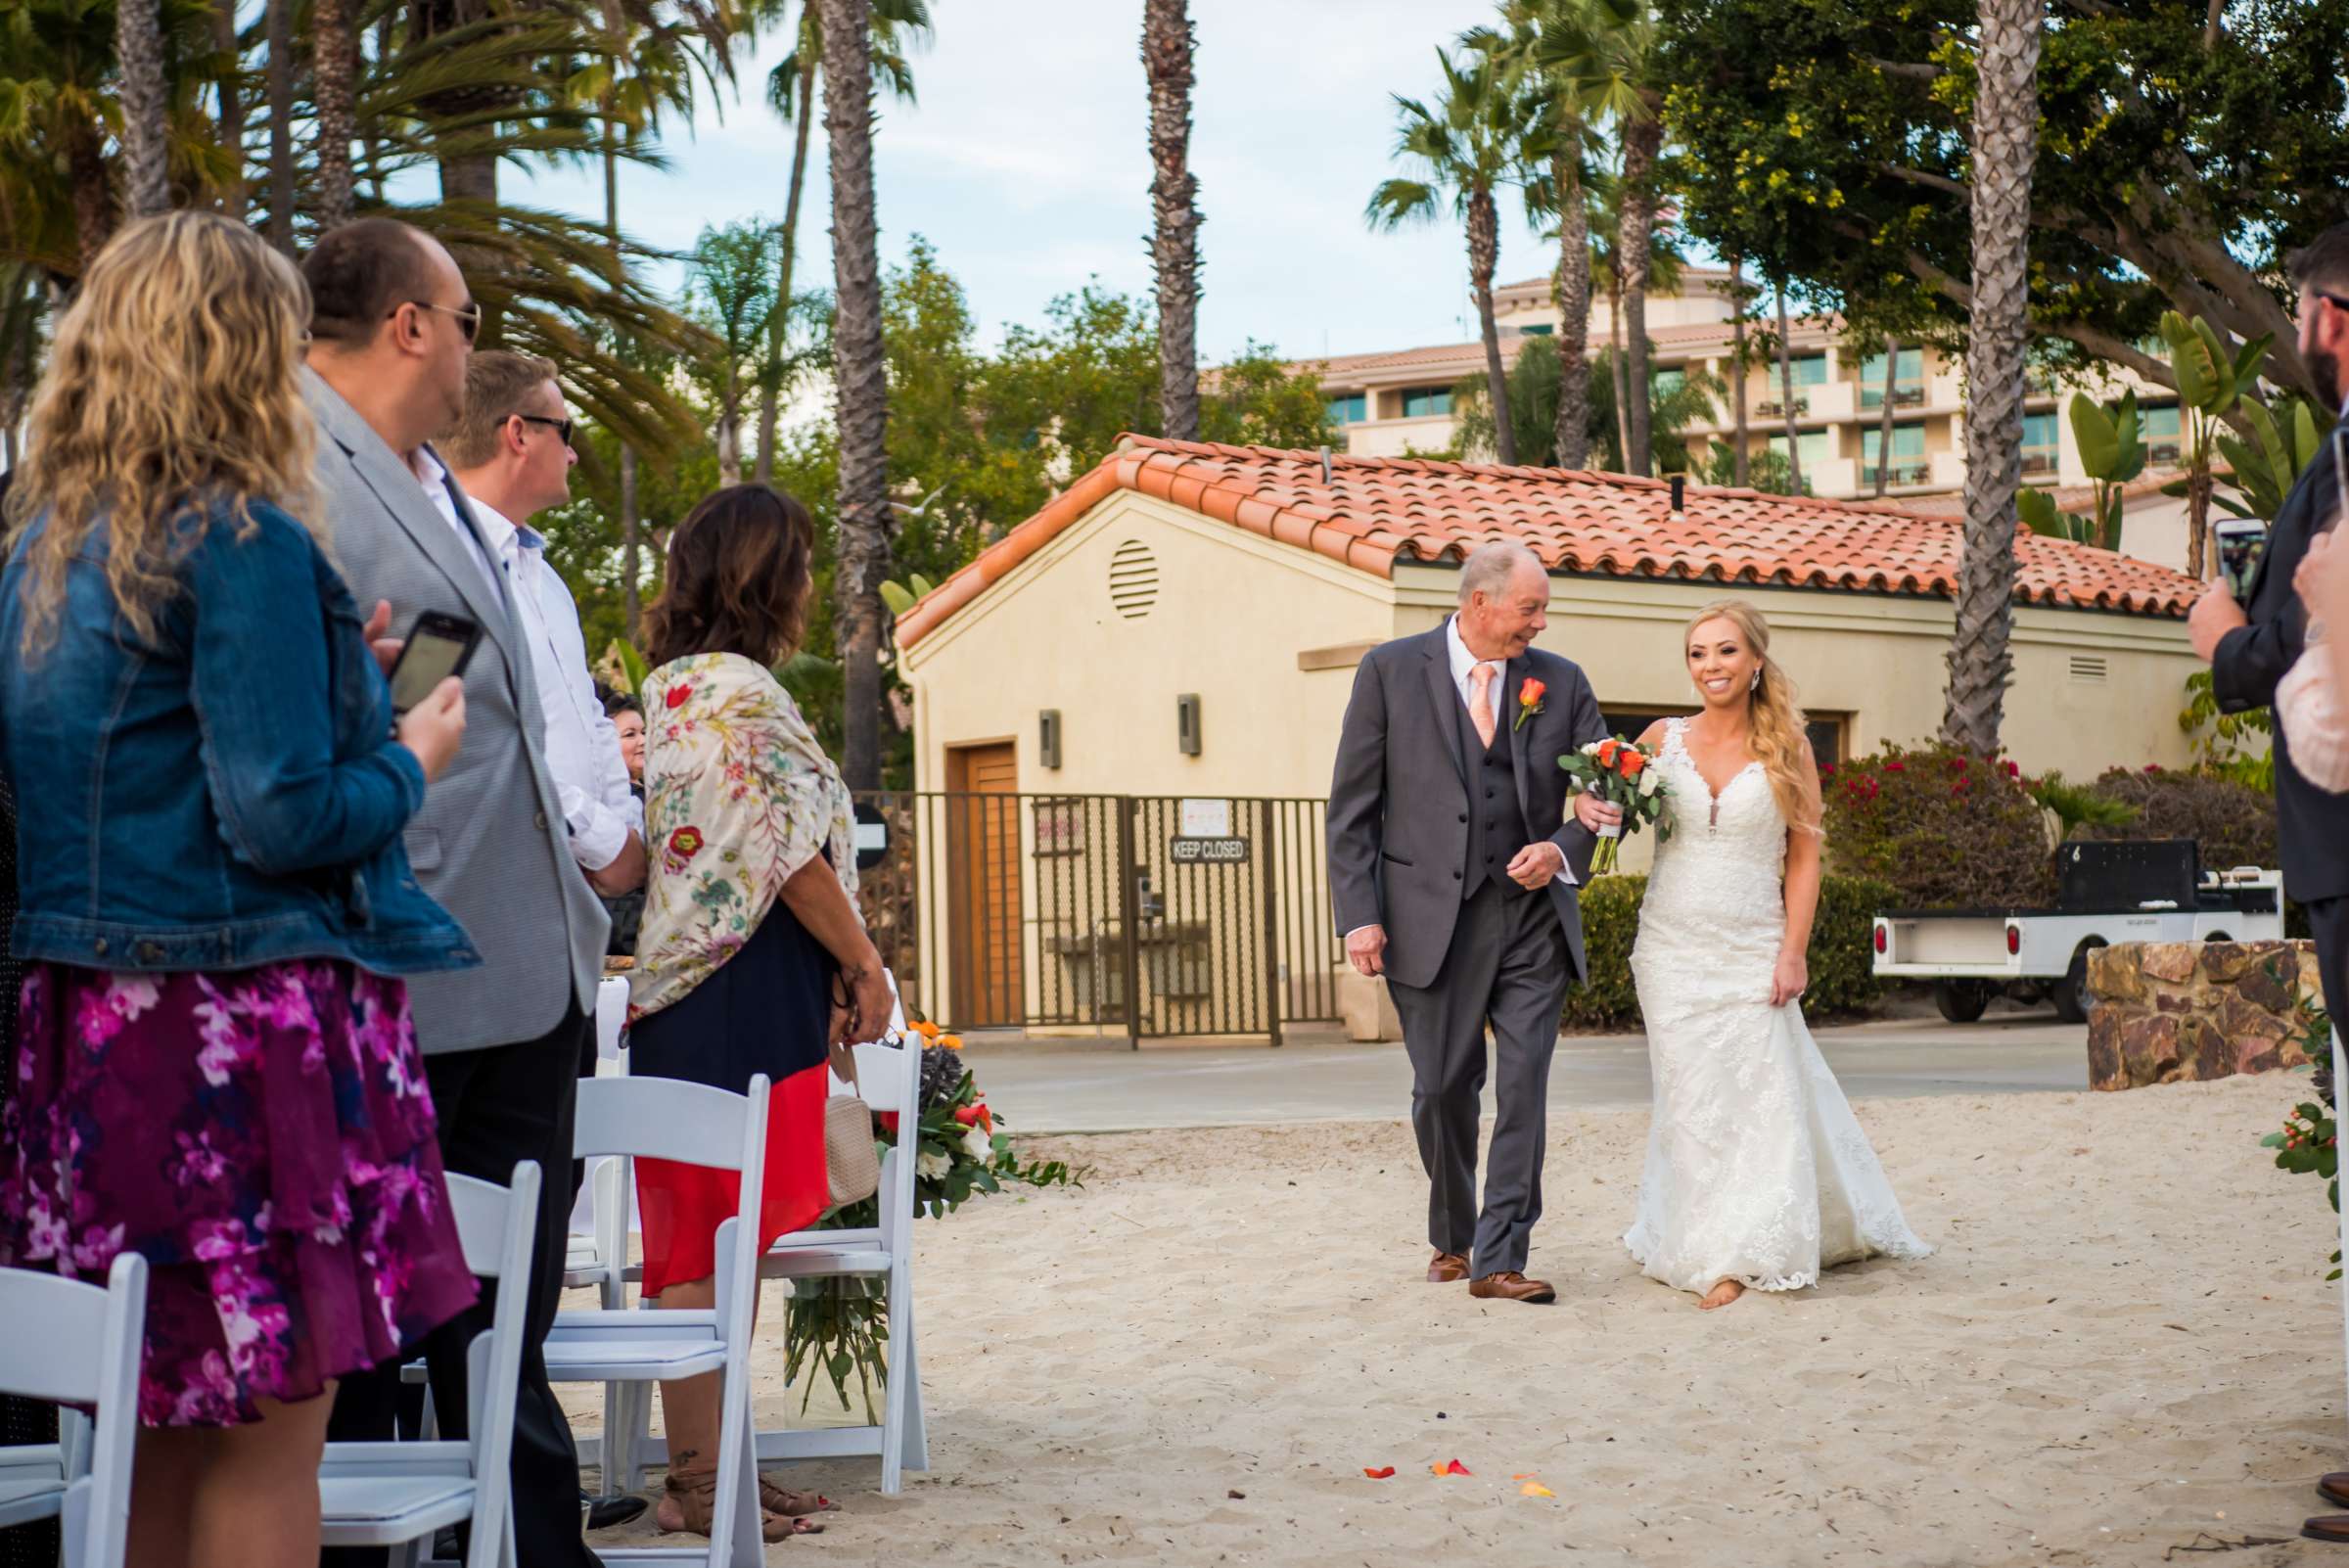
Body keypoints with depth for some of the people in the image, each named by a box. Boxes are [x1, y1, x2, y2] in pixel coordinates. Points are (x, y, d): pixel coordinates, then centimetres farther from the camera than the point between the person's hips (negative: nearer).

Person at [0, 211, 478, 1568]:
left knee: (159, 1431, 15)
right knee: (266, 1441, 0)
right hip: (246, 1023, -8)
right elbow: (281, 819, -17)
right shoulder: (247, 539, -12)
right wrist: (410, 761, 2)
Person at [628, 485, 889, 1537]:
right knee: (717, 1241, -6)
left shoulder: (673, 687, 17)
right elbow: (792, 853, -14)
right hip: (749, 998, -10)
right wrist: (864, 964, -4)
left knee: (710, 1237, 11)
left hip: (687, 990, 10)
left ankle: (706, 1466, 17)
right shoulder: (741, 693, -13)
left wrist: (836, 967, 22)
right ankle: (699, 1479, -2)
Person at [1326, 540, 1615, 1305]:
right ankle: (1451, 1238, 28)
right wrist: (1359, 914, -9)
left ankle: (1499, 1260, -2)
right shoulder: (1391, 671, -1)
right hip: (1431, 918, -1)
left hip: (1532, 916, 2)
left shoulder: (1561, 683, 7)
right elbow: (1352, 805, -1)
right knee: (1444, 1089, 8)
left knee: (1525, 1086, -6)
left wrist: (1565, 851, -9)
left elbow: (1608, 792, 11)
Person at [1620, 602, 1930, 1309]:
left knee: (1759, 1094, -4)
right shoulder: (1663, 739, 3)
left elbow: (1804, 857, 1)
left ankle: (1745, 1256, 4)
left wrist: (1794, 952, -7)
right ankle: (1697, 1246, 15)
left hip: (1752, 949, -1)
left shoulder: (1787, 749, 0)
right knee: (1691, 1099, 3)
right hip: (1672, 948, 1)